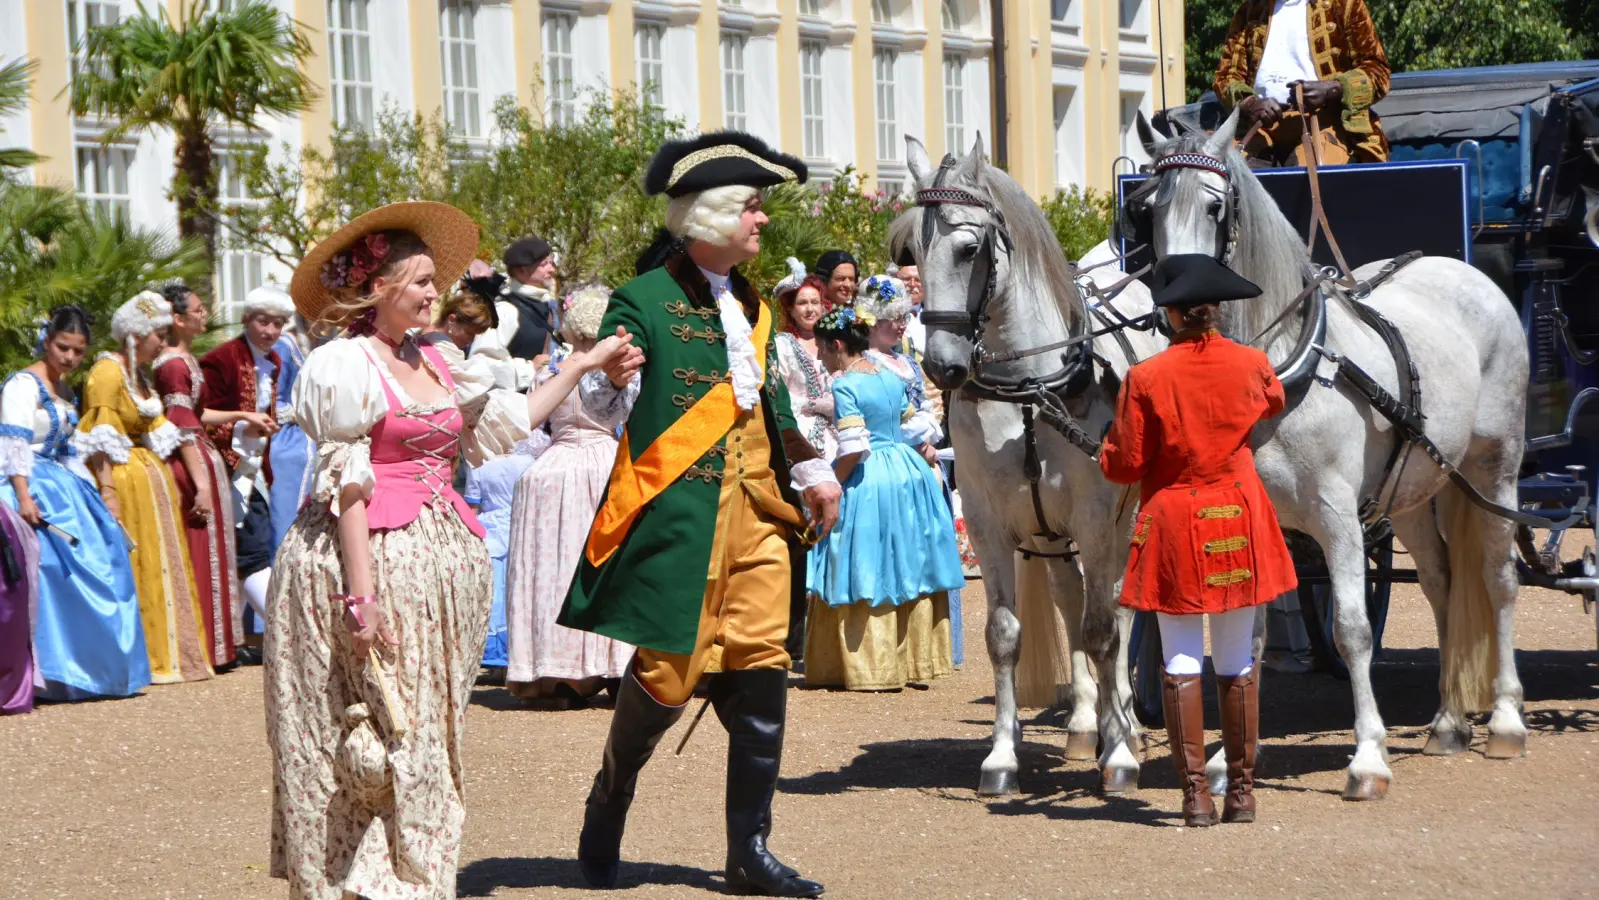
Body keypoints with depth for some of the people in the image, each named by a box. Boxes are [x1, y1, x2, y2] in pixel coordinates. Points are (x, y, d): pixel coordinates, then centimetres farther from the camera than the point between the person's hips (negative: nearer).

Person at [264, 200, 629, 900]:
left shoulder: (430, 361, 14)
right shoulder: (346, 364, -9)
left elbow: (502, 421, 25)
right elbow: (346, 482, -13)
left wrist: (581, 368, 26)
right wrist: (360, 592, -18)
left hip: (437, 563, 8)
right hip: (374, 556, -8)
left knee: (427, 733, 9)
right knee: (380, 733, -7)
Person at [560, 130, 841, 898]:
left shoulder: (751, 305, 17)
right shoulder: (643, 301, -6)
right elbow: (600, 409, -12)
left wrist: (811, 470, 28)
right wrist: (612, 382, -33)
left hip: (756, 512, 6)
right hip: (678, 514, -6)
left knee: (761, 672, 0)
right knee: (667, 674, -3)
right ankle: (609, 803, 23)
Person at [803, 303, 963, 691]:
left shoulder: (845, 386, -14)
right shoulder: (892, 378, 10)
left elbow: (853, 449, -20)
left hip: (867, 484, -8)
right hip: (908, 469, 8)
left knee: (868, 575, -1)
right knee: (907, 569, 13)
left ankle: (871, 668, 1)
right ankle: (917, 659, 18)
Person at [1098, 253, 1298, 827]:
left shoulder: (1146, 378, -12)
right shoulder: (1252, 366, -2)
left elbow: (1121, 466, -8)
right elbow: (1274, 403, 22)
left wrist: (1110, 452, 14)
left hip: (1172, 524, -2)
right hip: (1239, 522, 2)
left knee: (1181, 663, 3)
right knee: (1238, 664, 10)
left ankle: (1195, 794, -1)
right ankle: (1241, 789, 13)